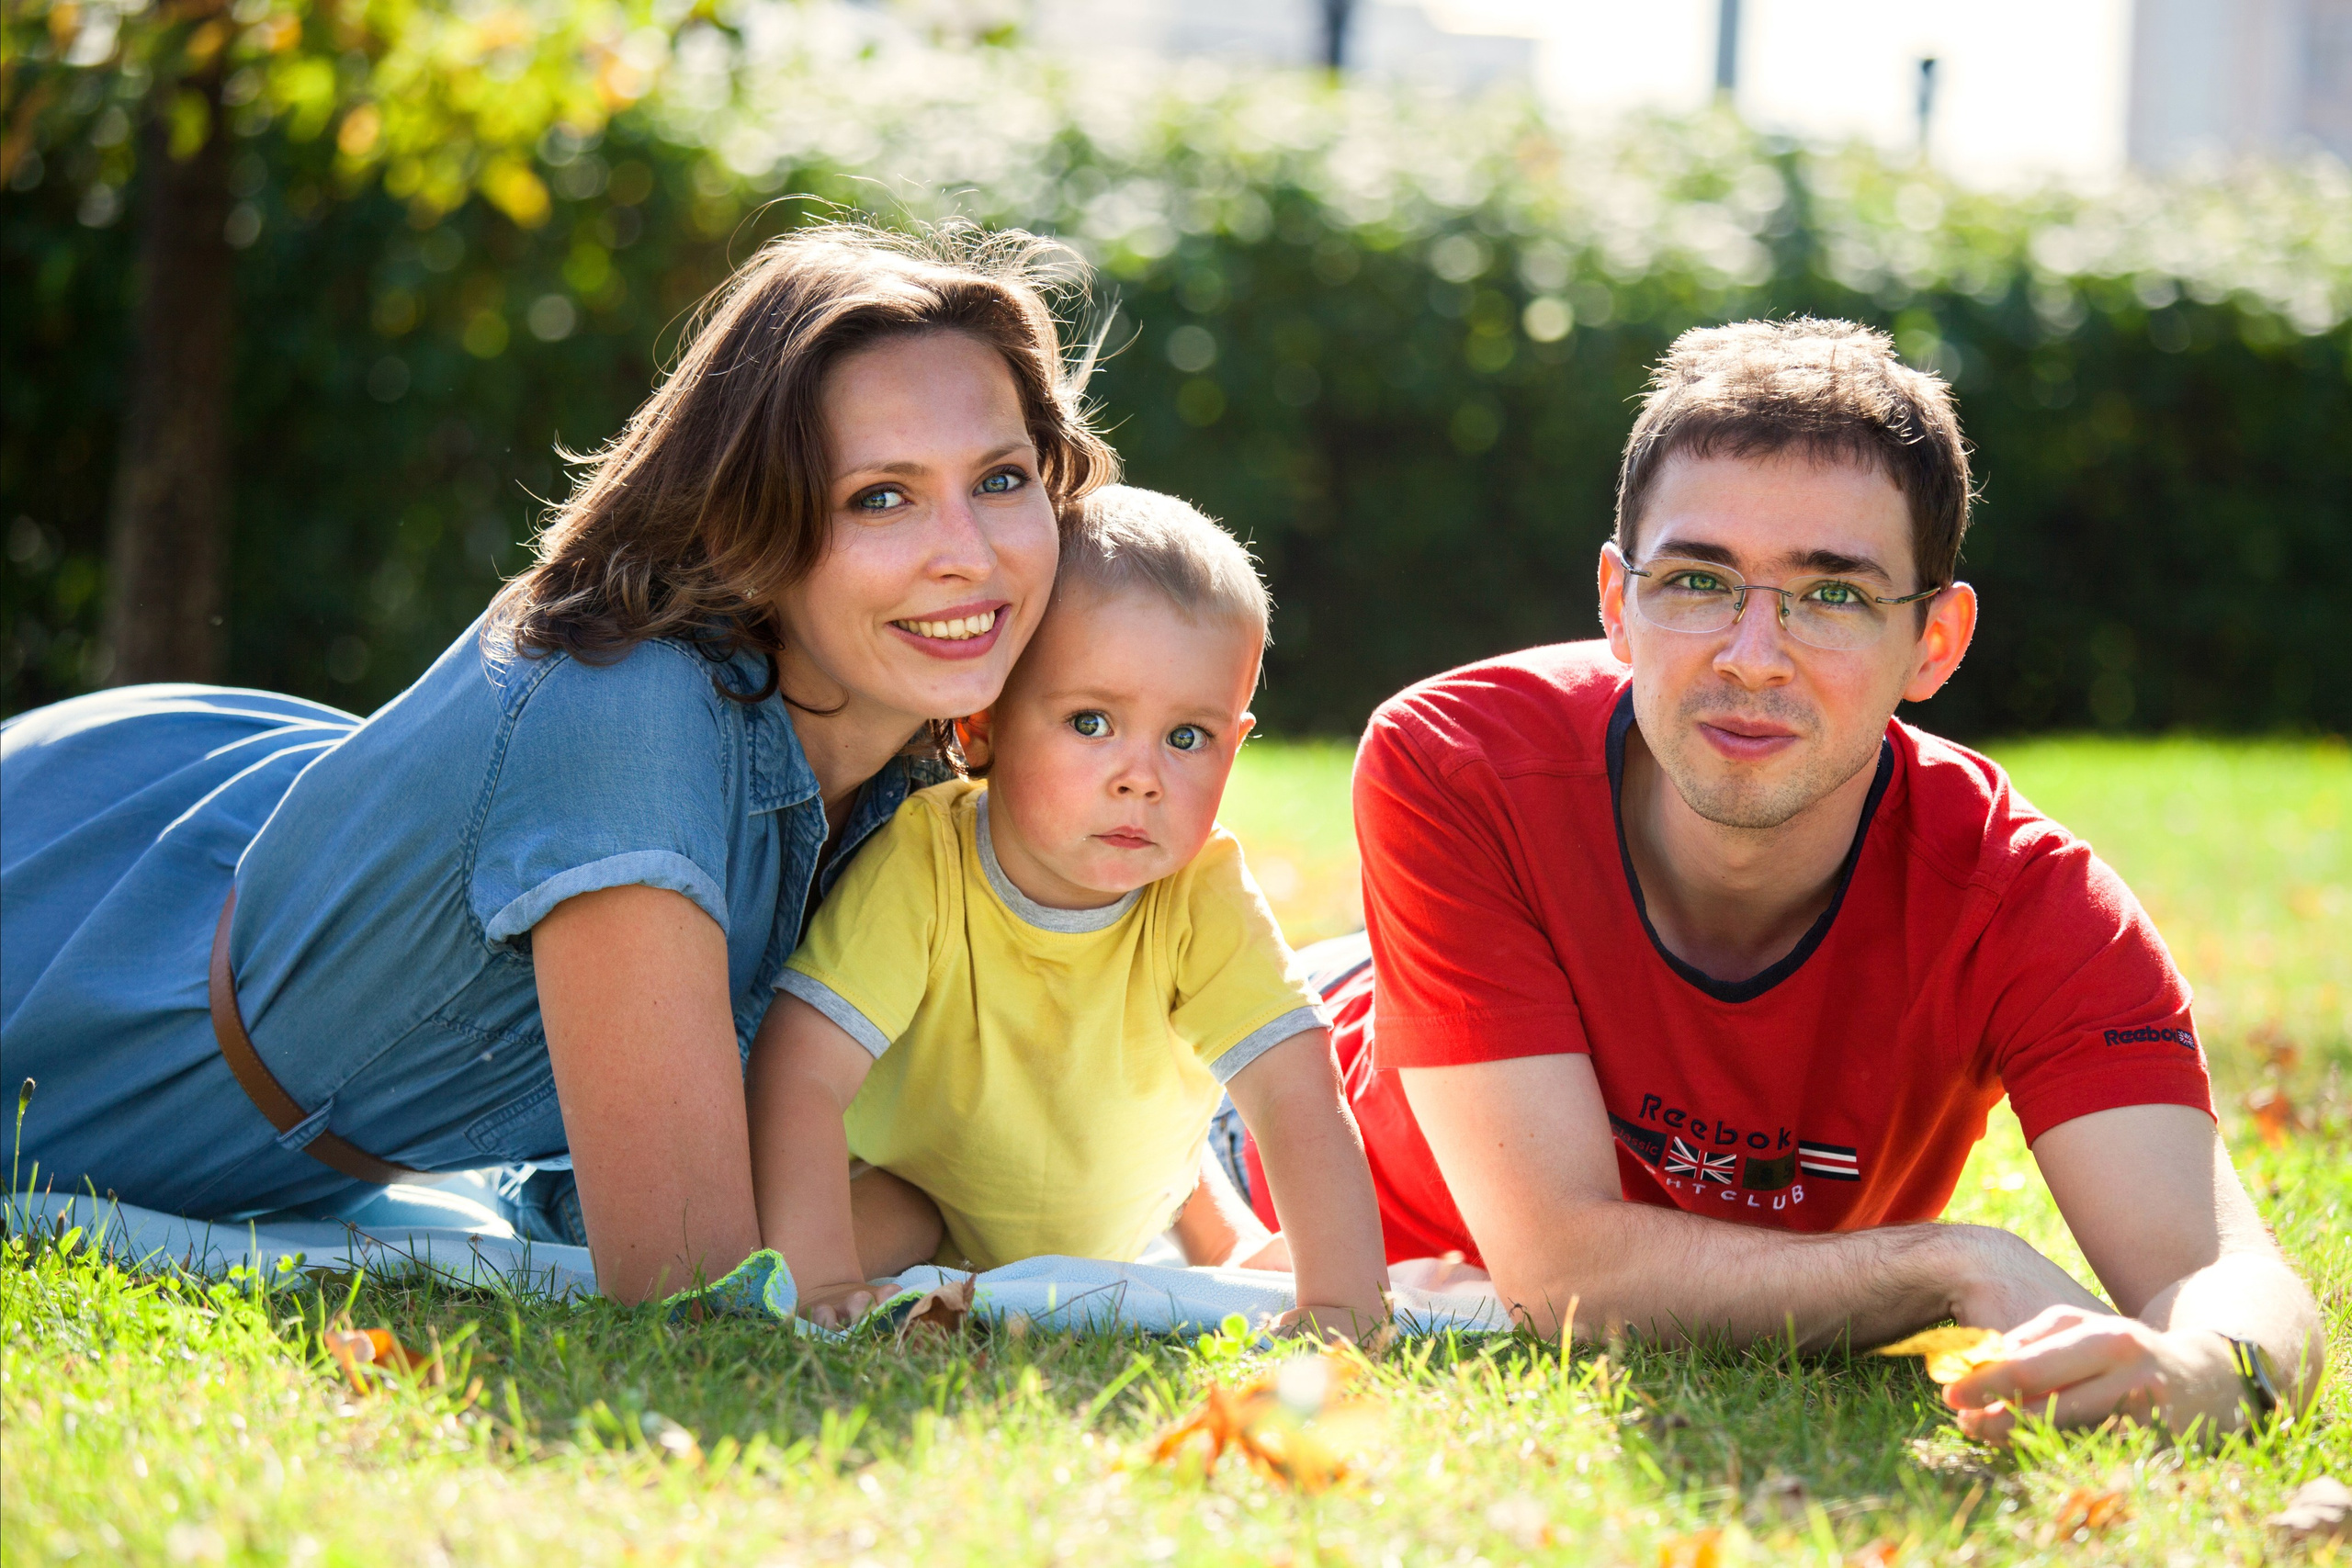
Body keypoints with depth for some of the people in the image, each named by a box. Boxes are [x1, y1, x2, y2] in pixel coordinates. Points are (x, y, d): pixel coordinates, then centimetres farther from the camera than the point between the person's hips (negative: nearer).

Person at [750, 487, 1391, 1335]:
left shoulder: (1203, 902, -26)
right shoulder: (920, 862, -32)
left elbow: (1296, 1100, -31)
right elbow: (800, 1075, -38)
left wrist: (1340, 1303, -45)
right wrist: (820, 1285, -50)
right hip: (906, 1195, -9)